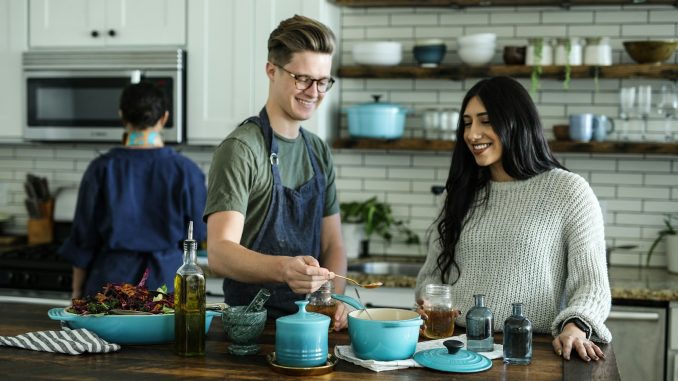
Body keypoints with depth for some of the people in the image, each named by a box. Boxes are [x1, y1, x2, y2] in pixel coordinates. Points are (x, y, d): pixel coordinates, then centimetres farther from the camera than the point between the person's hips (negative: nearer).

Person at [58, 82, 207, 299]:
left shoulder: (102, 169, -4)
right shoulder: (184, 170, -6)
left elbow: (83, 237, 1)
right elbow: (198, 232, 4)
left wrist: (77, 290, 10)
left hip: (112, 278, 1)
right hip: (166, 278, 0)